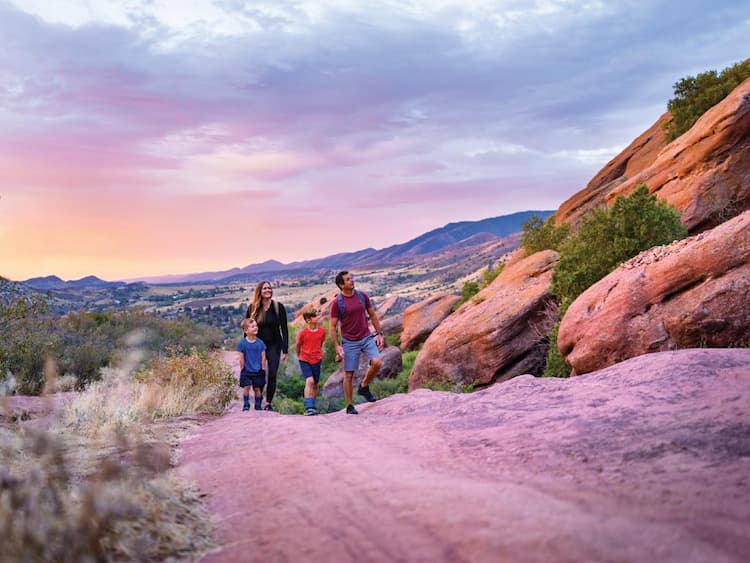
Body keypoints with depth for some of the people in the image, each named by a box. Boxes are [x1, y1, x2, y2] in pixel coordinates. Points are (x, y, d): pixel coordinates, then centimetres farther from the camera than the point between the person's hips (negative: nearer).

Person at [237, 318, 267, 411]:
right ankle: (246, 404, 8)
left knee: (257, 388, 9)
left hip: (258, 371, 1)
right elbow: (241, 358, -4)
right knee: (246, 387, -6)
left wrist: (263, 369, 1)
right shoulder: (242, 343, -9)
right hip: (247, 370, -1)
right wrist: (242, 369, -3)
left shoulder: (260, 342, -4)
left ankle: (258, 405, 21)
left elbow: (263, 358, 1)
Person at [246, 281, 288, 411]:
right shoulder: (252, 308, -1)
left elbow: (284, 329, -2)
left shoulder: (278, 307, -3)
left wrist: (285, 349, -7)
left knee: (272, 375, -4)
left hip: (274, 346, -1)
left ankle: (269, 403, 6)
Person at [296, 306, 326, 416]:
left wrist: (319, 354, 13)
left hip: (316, 361, 4)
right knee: (309, 381, -19)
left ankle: (313, 406, 25)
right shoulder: (302, 333, -13)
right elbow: (298, 346, 2)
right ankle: (308, 407, -21)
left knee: (315, 384, 11)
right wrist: (299, 356, 13)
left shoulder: (322, 331, -1)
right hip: (304, 360, -4)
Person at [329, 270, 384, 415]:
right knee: (349, 374, 0)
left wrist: (379, 334, 6)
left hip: (367, 338, 3)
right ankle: (349, 406, 14)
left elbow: (372, 315, 11)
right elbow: (333, 326, -6)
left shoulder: (362, 295, 2)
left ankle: (364, 387, 9)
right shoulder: (337, 303, -9)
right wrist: (337, 346, -13)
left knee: (376, 362, -17)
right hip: (349, 342, -3)